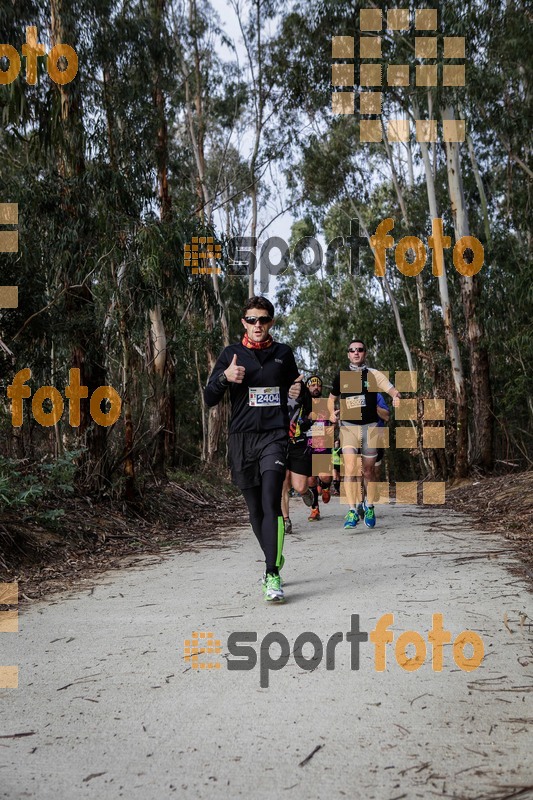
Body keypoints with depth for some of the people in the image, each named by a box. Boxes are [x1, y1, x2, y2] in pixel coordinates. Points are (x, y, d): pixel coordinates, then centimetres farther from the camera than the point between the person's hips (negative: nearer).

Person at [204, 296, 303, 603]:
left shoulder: (283, 353, 10)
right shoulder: (231, 354, 7)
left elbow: (294, 388, 25)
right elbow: (209, 399, 3)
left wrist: (298, 391, 1)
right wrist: (224, 377, -16)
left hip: (275, 436, -1)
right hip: (242, 438, 1)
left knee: (271, 503, -17)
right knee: (255, 508, 8)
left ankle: (272, 576, -17)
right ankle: (275, 558, 30)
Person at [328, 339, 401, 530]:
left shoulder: (374, 374, 3)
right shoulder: (341, 376, 7)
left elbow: (392, 390, -9)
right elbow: (332, 398, 22)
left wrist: (396, 396, -32)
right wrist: (332, 412, 3)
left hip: (370, 427, 0)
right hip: (348, 426, 0)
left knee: (369, 470, 8)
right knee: (350, 466, -17)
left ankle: (369, 508, 26)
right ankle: (352, 511, -15)